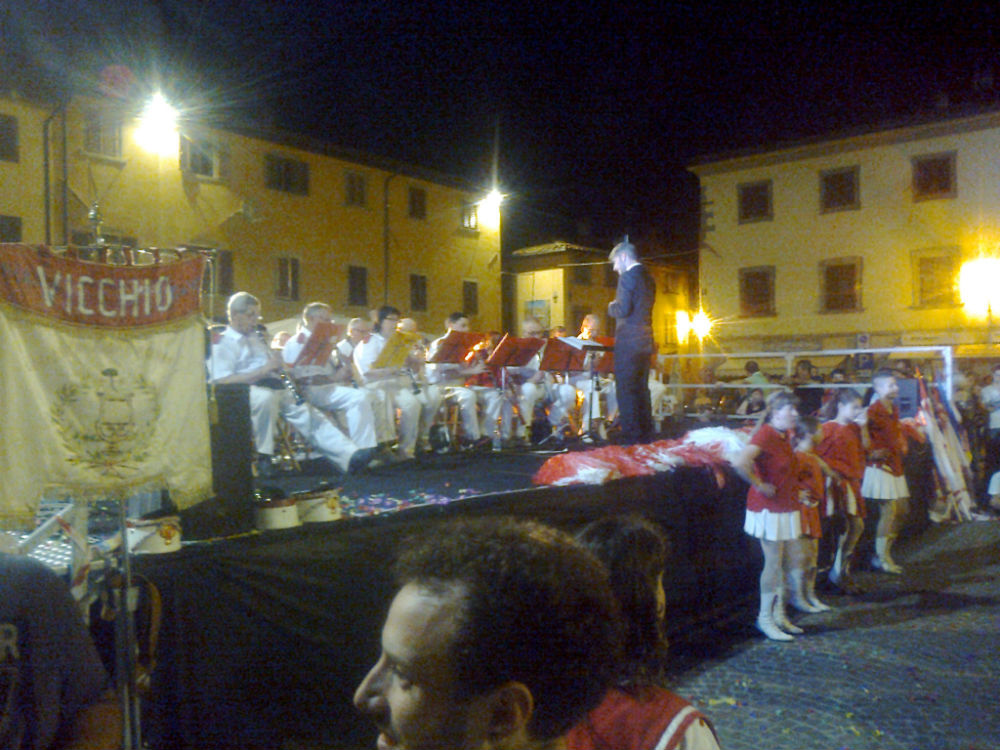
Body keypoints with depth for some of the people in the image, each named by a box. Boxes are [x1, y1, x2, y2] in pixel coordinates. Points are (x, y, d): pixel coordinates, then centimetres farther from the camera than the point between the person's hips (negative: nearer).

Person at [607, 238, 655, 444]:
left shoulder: (628, 276, -12)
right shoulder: (648, 276, 16)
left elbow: (623, 310, -19)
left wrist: (611, 306, 1)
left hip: (628, 342, -9)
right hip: (645, 342, 9)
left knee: (626, 391, -6)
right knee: (641, 389, 14)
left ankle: (632, 438, -6)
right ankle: (646, 437, 19)